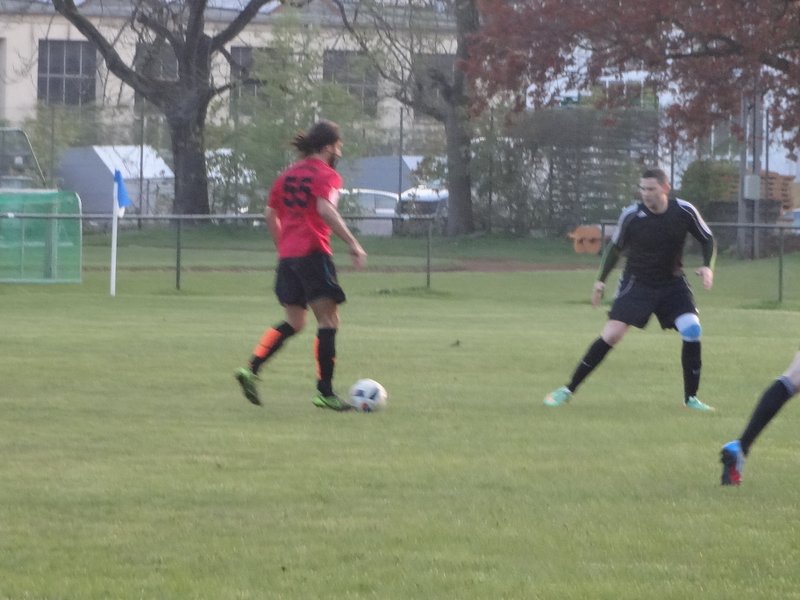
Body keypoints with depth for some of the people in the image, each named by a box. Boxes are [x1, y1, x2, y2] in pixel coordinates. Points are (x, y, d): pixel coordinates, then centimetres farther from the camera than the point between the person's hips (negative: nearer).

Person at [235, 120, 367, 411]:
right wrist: (352, 243, -23)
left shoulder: (288, 174, 16)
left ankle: (251, 370, 1)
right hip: (313, 253, -8)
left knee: (293, 323, 16)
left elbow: (270, 214, 18)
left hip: (287, 255, 8)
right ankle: (325, 392, -6)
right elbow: (326, 209, -22)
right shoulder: (326, 175, -6)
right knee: (328, 321, -2)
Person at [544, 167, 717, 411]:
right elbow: (615, 247, 3)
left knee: (692, 330, -16)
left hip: (672, 283, 2)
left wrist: (708, 267, -15)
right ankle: (568, 390, -2)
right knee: (610, 335, -12)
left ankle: (691, 398, -1)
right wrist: (601, 280, 5)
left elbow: (708, 240, 2)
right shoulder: (631, 215, -14)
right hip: (636, 283, -1)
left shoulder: (684, 212, -13)